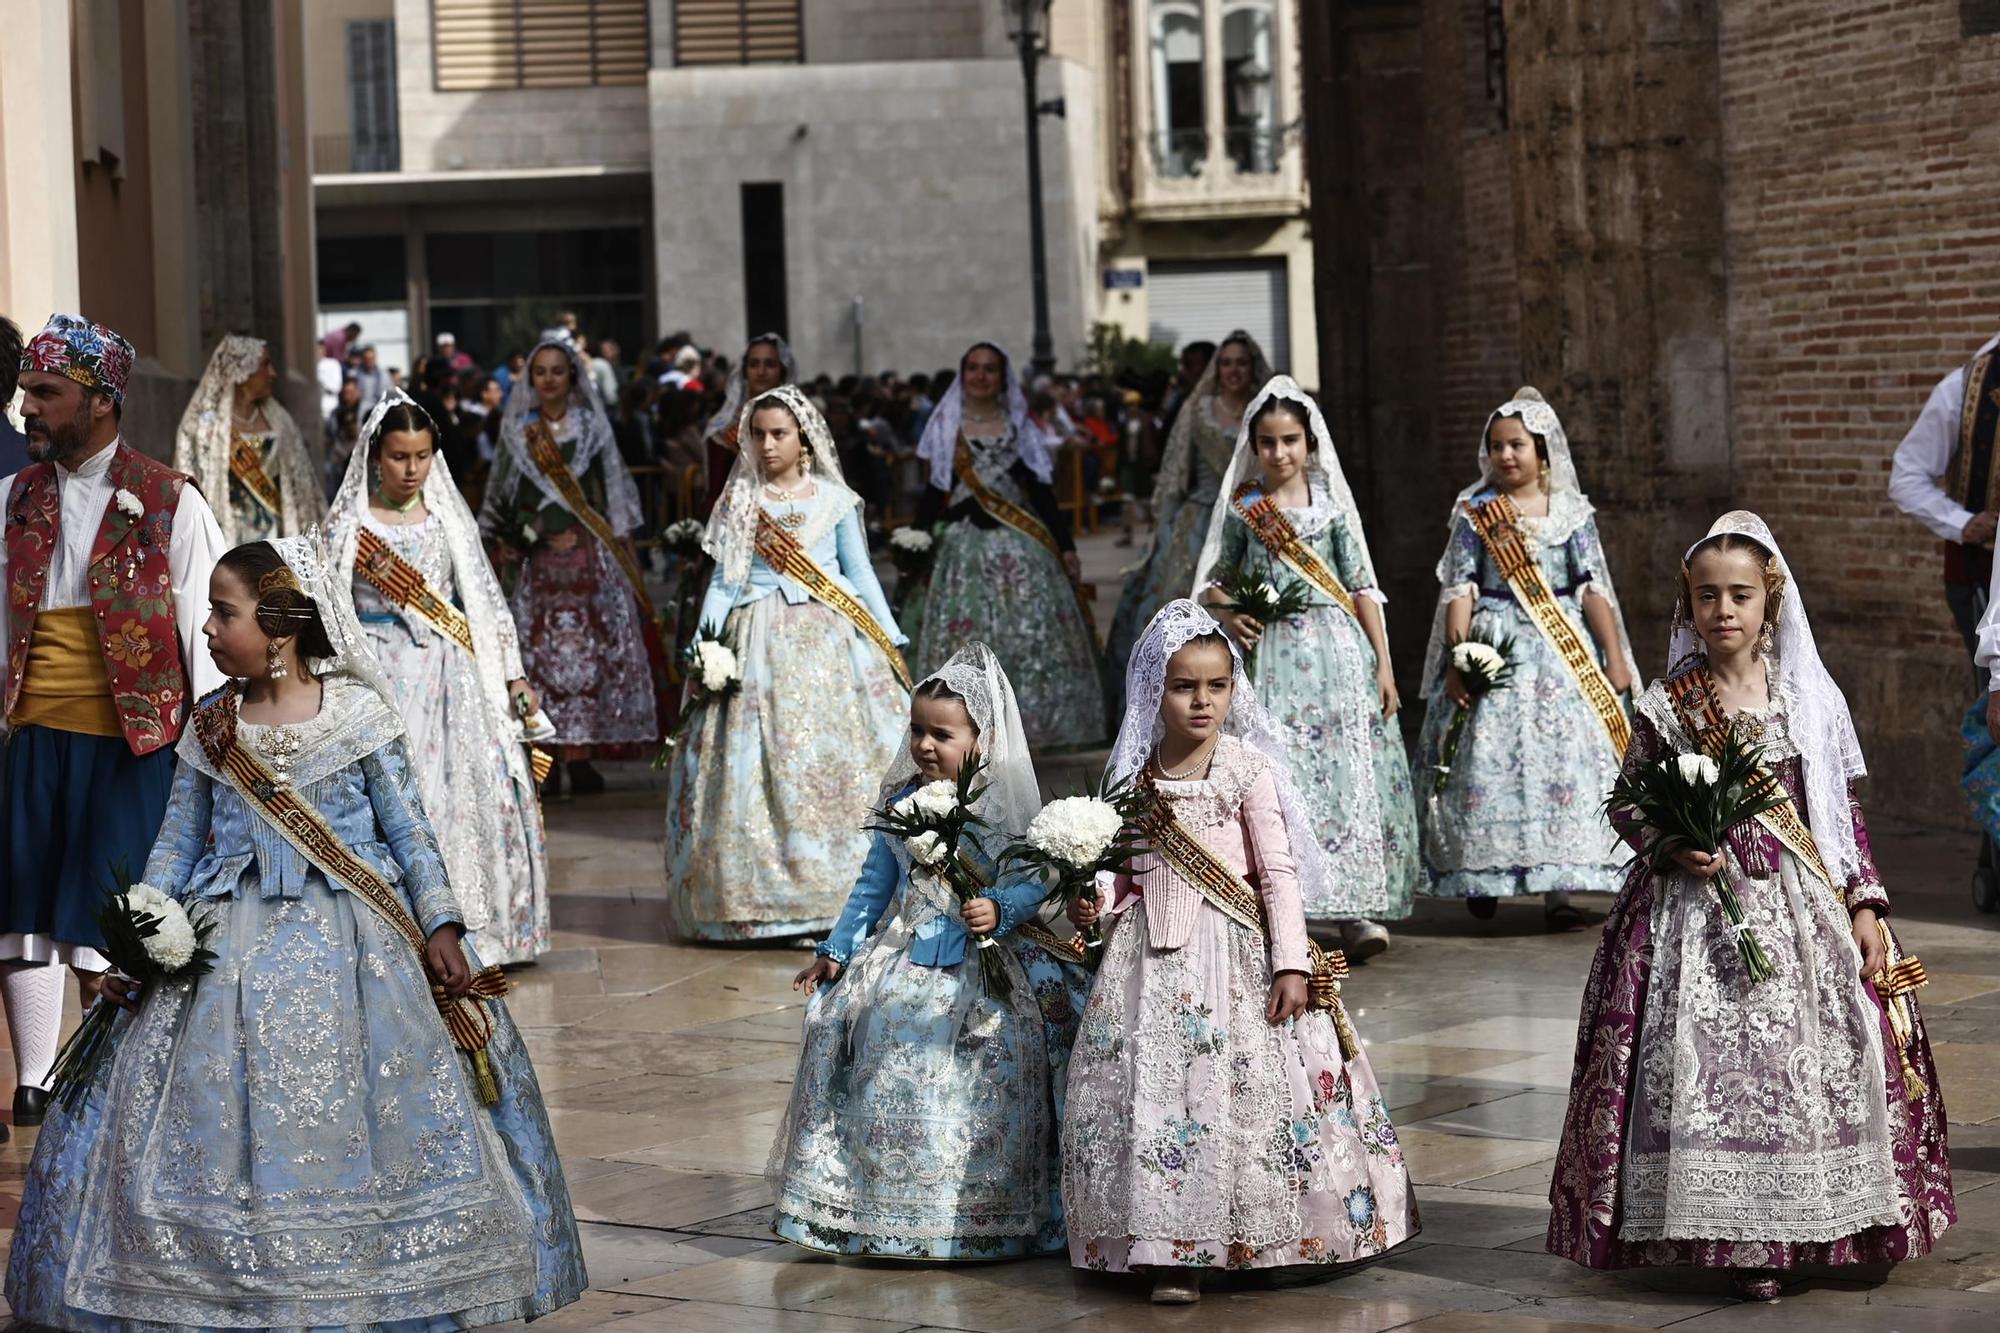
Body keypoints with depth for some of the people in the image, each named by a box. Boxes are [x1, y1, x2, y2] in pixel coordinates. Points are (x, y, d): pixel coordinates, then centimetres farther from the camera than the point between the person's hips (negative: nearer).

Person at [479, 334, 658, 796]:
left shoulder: (592, 427, 8)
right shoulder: (518, 431, 11)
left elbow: (613, 495, 7)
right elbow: (504, 498, 13)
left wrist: (621, 550, 2)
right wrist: (512, 540, 1)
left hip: (589, 552, -1)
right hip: (540, 558, 1)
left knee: (585, 649, -7)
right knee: (541, 650, -5)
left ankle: (580, 756, -6)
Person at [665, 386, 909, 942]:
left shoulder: (834, 499, 7)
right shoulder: (738, 502, 8)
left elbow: (860, 575, 11)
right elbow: (723, 579, 8)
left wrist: (892, 641, 8)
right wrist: (704, 643, -3)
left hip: (829, 643, 0)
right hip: (759, 645, 0)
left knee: (837, 762, -7)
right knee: (757, 765, -5)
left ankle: (841, 894, -3)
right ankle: (765, 896, 0)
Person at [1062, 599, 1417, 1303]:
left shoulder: (1247, 769, -4)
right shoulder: (1134, 775, 6)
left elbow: (1279, 872, -4)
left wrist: (1292, 964, -10)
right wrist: (1093, 905, -7)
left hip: (1237, 951, -2)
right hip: (1154, 952, 3)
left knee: (1245, 1082, -6)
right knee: (1153, 1085, -2)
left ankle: (1254, 1236, 8)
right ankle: (1174, 1253, 6)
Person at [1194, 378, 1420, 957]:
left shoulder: (1332, 504, 7)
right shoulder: (1242, 510, 7)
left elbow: (1363, 587, 7)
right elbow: (1213, 582, 15)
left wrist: (1383, 663, 2)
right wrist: (1229, 616, -7)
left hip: (1336, 650, 0)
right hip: (1272, 655, 0)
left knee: (1348, 774, -7)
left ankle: (1355, 910, -6)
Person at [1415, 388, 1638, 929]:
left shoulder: (1571, 513, 5)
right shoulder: (1476, 514, 3)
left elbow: (1593, 588, 5)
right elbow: (1459, 589, 0)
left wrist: (1614, 656, 1)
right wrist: (1457, 660, -7)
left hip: (1564, 650, 0)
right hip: (1495, 648, 0)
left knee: (1564, 759, -6)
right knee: (1489, 760, -3)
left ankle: (1557, 889, -4)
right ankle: (1482, 877, 12)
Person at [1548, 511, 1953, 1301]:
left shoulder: (1808, 699, 3)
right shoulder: (1666, 706, 0)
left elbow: (1843, 812, 7)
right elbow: (1629, 804, 6)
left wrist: (1864, 902, 1)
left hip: (1800, 904, 2)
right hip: (1698, 906, -2)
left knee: (1813, 1054, 0)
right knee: (1710, 1064, -8)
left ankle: (1814, 1226, 14)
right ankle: (1742, 1238, 0)